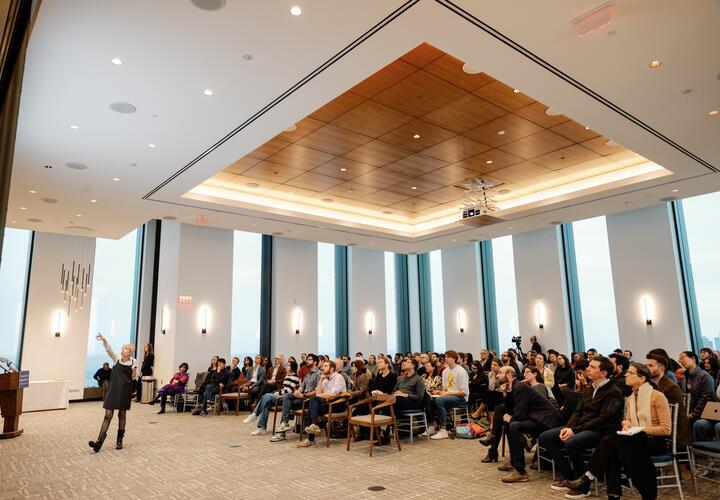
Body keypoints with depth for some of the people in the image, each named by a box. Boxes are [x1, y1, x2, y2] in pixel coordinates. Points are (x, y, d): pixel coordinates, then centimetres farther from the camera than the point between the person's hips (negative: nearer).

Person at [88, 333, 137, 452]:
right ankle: (99, 440, -2)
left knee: (122, 415, 10)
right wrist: (104, 340, -39)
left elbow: (133, 378, 5)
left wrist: (134, 371, -18)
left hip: (125, 391, 0)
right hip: (113, 390, 0)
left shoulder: (133, 362, -2)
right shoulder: (117, 359, -2)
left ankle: (119, 440, 21)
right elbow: (109, 350, -21)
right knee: (108, 415, -3)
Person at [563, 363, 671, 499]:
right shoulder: (630, 398, 12)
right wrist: (627, 423, -7)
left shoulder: (657, 396, -9)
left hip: (656, 442, -6)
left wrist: (642, 429, -20)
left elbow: (666, 429, -12)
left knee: (612, 440, -30)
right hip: (638, 439, 6)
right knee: (612, 449, -28)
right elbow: (629, 420, 16)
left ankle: (588, 479, -23)